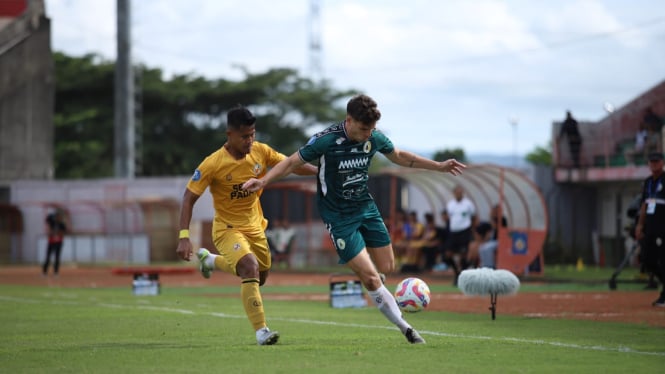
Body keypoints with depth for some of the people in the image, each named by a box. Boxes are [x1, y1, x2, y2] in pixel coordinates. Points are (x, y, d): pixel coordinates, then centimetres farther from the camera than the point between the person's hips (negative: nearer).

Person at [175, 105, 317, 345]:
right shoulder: (213, 164, -23)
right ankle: (261, 331, -25)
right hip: (227, 228, -6)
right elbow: (189, 198, -19)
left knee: (260, 276, 20)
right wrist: (184, 237, -26)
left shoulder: (261, 152, -10)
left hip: (254, 226, 6)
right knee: (250, 267, -29)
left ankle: (209, 260, 46)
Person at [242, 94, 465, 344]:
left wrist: (439, 167, 15)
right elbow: (293, 162, -11)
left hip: (366, 208, 6)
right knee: (370, 277, -11)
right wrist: (263, 181, -23)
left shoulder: (374, 138, -6)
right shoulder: (325, 141, -21)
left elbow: (400, 156, 12)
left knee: (387, 267, 4)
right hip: (339, 217, -6)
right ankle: (406, 329, -2)